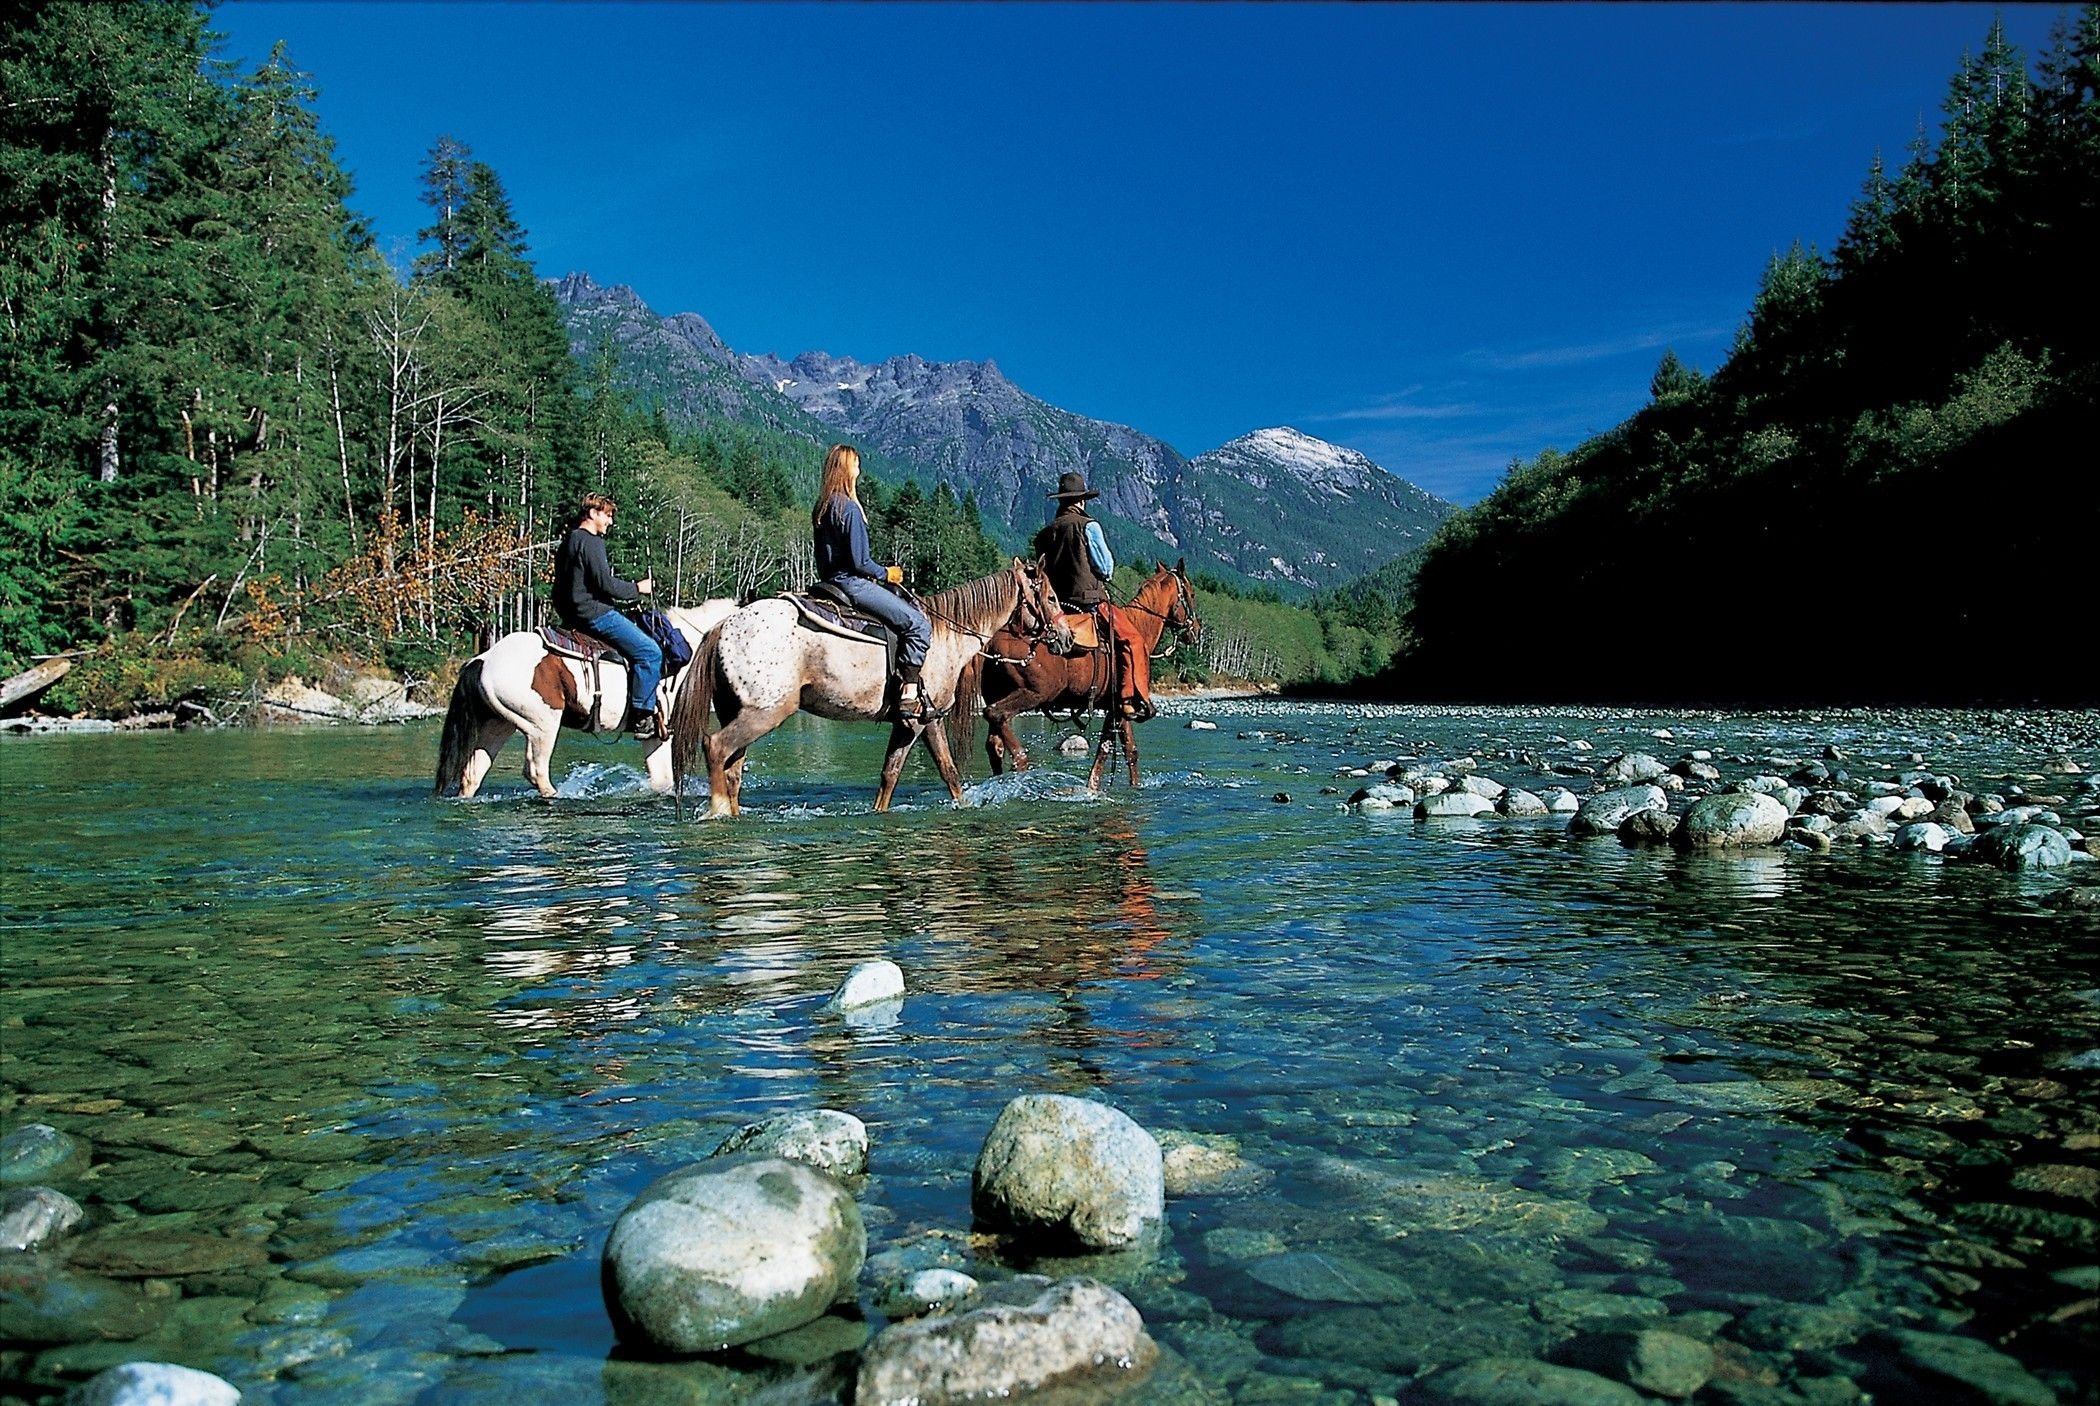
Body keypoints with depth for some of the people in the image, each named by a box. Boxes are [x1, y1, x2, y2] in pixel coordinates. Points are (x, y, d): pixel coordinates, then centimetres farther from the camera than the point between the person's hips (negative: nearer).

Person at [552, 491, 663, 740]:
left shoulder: (569, 541, 20)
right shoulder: (590, 542, -11)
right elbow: (606, 584, -19)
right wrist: (637, 589, -4)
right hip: (594, 614, -11)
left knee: (643, 642, 22)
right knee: (649, 652, -13)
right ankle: (641, 716, -15)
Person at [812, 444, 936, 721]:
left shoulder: (822, 507, 12)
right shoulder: (849, 508, -16)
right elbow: (859, 562, -19)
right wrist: (886, 574, -1)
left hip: (832, 581, 10)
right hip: (852, 583, -10)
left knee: (909, 608, 24)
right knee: (919, 623, -11)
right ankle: (909, 695, -17)